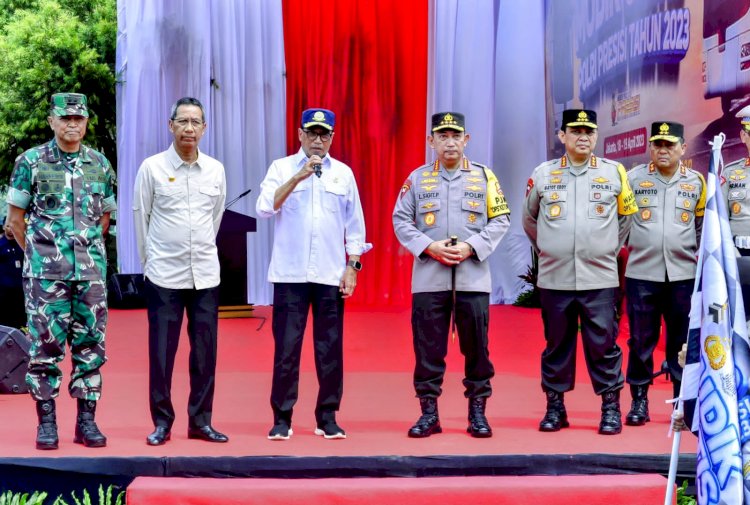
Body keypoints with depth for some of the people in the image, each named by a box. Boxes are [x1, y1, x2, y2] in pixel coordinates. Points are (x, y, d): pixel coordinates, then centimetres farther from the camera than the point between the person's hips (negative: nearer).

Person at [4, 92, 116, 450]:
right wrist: (38, 254, 6)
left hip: (91, 272, 3)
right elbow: (15, 219, 4)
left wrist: (88, 251, 14)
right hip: (45, 273, -3)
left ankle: (87, 421, 12)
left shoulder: (100, 165, 9)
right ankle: (46, 423, 8)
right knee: (45, 347, 0)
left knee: (91, 346, 4)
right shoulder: (31, 162, 0)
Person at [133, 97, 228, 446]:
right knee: (161, 351, 0)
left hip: (206, 273, 3)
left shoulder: (215, 170, 4)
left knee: (205, 351, 5)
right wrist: (149, 259, 8)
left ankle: (201, 421, 14)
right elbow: (140, 216, 4)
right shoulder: (152, 167, -3)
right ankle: (162, 422, 10)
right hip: (164, 274, -3)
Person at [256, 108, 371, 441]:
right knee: (286, 348, -1)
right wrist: (298, 177, -18)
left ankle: (327, 417, 13)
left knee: (330, 349, 4)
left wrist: (353, 265, 4)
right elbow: (265, 207, -11)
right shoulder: (282, 168, 4)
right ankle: (282, 418, 7)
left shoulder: (343, 173, 10)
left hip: (331, 275, 2)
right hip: (290, 273, -2)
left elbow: (354, 223, 11)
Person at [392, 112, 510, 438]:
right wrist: (430, 247, -9)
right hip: (429, 279, 0)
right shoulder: (417, 178, 8)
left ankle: (477, 412, 12)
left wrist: (471, 247, -10)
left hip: (473, 278, 0)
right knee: (428, 348, 2)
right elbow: (400, 220, 5)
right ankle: (429, 412, 10)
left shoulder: (484, 177, 7)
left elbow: (500, 220, 4)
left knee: (476, 347, 2)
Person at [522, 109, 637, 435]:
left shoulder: (615, 173, 4)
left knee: (603, 344, -1)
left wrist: (611, 248, 12)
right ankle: (555, 407, 17)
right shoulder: (542, 174, 6)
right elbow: (529, 219, 19)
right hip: (554, 278, 1)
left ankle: (611, 408, 8)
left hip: (599, 277, -1)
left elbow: (627, 216, 16)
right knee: (556, 344, 8)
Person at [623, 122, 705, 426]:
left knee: (683, 341, 5)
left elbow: (704, 227, 15)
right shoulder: (632, 179, 2)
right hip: (641, 274, -1)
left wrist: (703, 261, 12)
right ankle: (639, 400, 12)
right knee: (641, 340, 3)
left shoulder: (696, 182, 7)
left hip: (684, 275, 1)